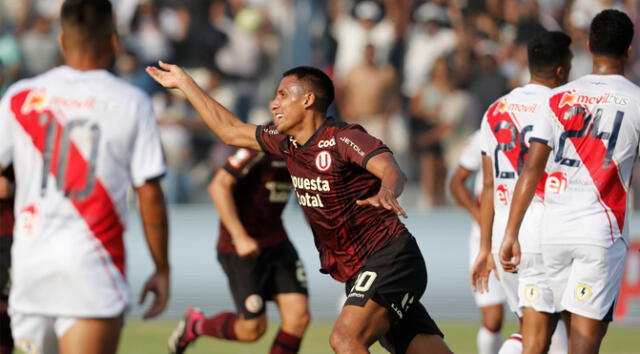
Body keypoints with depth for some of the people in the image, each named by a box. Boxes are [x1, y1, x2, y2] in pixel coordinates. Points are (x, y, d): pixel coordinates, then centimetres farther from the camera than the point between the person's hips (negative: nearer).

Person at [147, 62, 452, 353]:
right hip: (359, 273, 7)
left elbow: (390, 169, -31)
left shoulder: (343, 139, -14)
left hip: (389, 258, -7)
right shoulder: (287, 143, 11)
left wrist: (385, 192, -55)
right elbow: (231, 131, 24)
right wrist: (184, 82, 28)